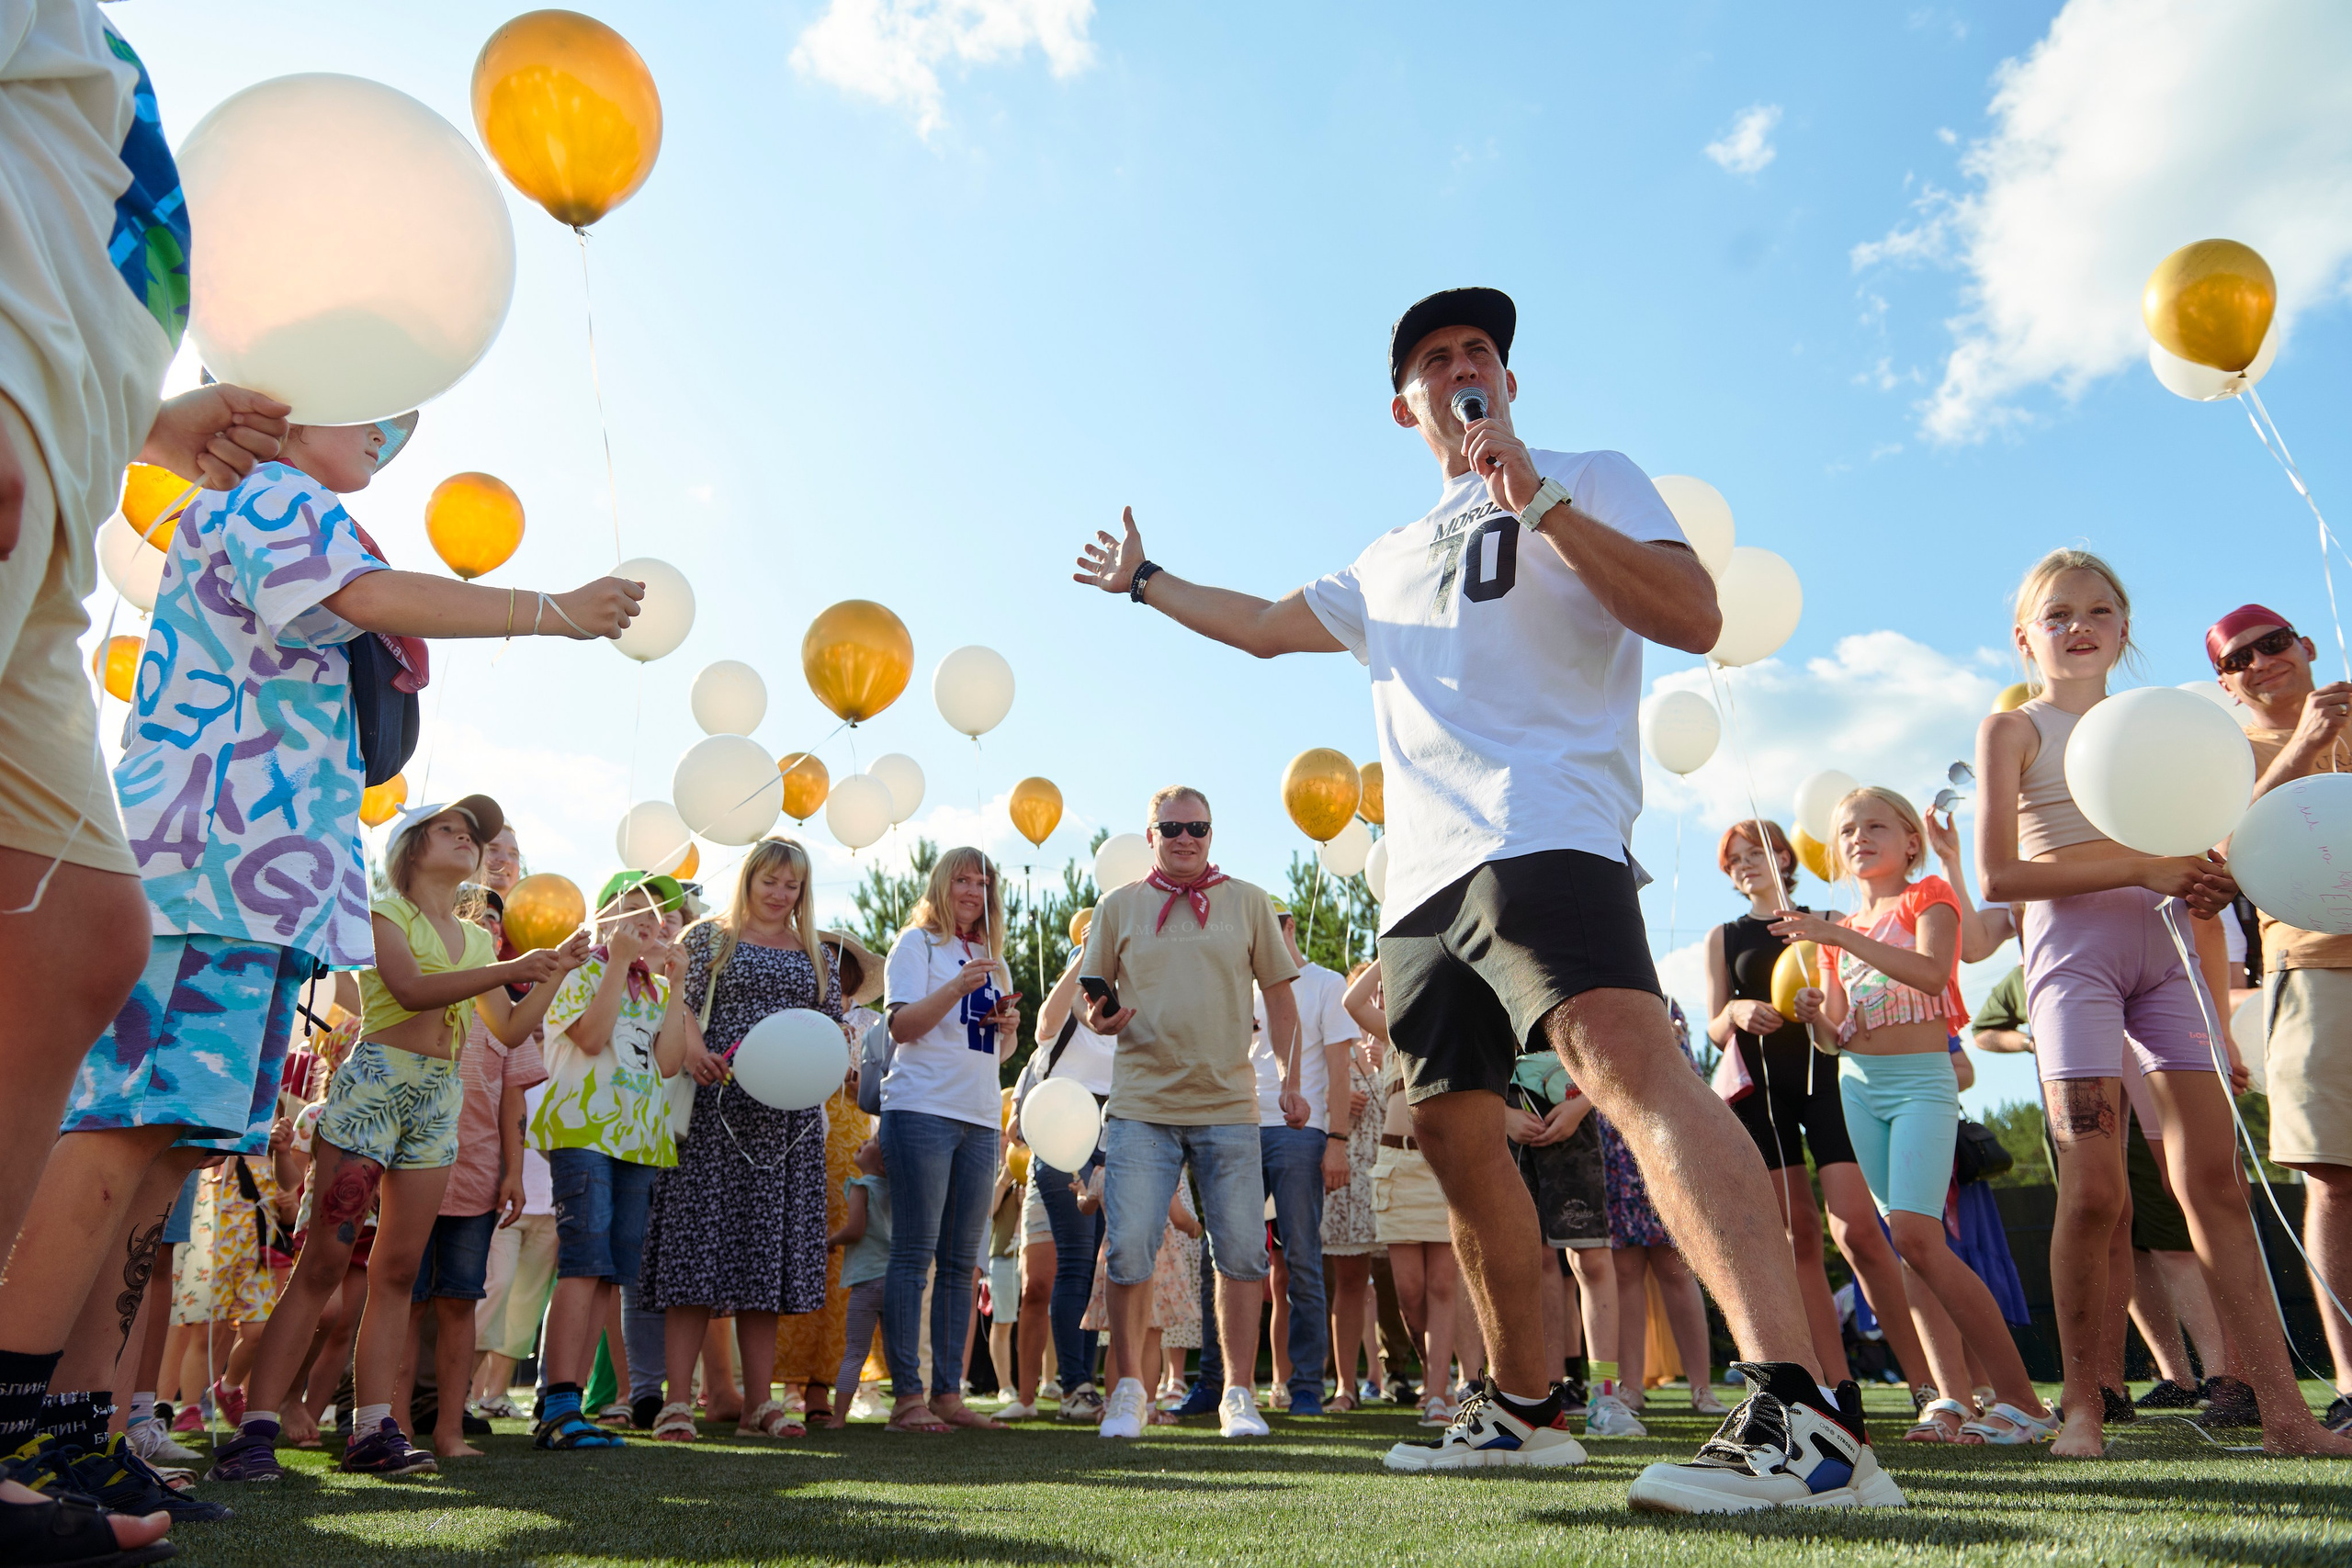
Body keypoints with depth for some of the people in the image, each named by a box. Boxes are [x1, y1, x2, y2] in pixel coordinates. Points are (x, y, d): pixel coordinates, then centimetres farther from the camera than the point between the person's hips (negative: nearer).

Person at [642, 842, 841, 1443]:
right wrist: (694, 1050, -20)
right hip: (716, 1108, -3)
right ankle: (678, 1400, 0)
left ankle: (759, 1402, 10)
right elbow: (681, 1005, -1)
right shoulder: (709, 937, 9)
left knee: (770, 1248, 4)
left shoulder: (816, 955, 18)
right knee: (700, 1239, -7)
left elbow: (835, 1029, 16)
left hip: (789, 1118, 3)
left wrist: (834, 1056, -5)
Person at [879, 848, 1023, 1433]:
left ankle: (948, 1393, 11)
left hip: (980, 1119, 6)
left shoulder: (992, 957, 22)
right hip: (922, 1110, -6)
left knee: (960, 1262, 6)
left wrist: (1009, 1024, 2)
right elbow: (902, 1024, -8)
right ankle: (907, 1397, -3)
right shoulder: (917, 942, 4)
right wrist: (957, 987, -21)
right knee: (914, 1256, -6)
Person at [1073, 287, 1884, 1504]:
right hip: (1424, 872, 7)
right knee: (1452, 1125, 6)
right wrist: (1143, 581, 46)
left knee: (1623, 1055, -30)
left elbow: (1695, 618, -4)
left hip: (1542, 833, -7)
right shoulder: (1390, 562, 29)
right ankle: (1525, 1409, 20)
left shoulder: (1593, 479, 12)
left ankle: (1803, 1415, -36)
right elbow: (1263, 626, 40)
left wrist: (1536, 499, -10)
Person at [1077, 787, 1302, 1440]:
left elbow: (1279, 996, 11)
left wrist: (1291, 1079, 4)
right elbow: (1093, 997, 13)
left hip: (1229, 1105, 1)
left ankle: (1238, 1394, 16)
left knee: (1242, 1255, 1)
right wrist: (1101, 1018, -10)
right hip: (1141, 1106, 0)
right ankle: (1129, 1388, 16)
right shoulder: (1119, 907, 8)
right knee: (1127, 1251, -4)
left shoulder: (1249, 903, 8)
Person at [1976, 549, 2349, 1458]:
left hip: (2164, 950, 5)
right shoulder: (2013, 729, 5)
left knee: (2215, 1180, -1)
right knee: (2094, 1190, -8)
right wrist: (2140, 868, -13)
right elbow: (2000, 876, -7)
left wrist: (2209, 885, 0)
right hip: (2072, 947, -5)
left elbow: (2191, 866, 23)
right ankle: (2082, 1406, 3)